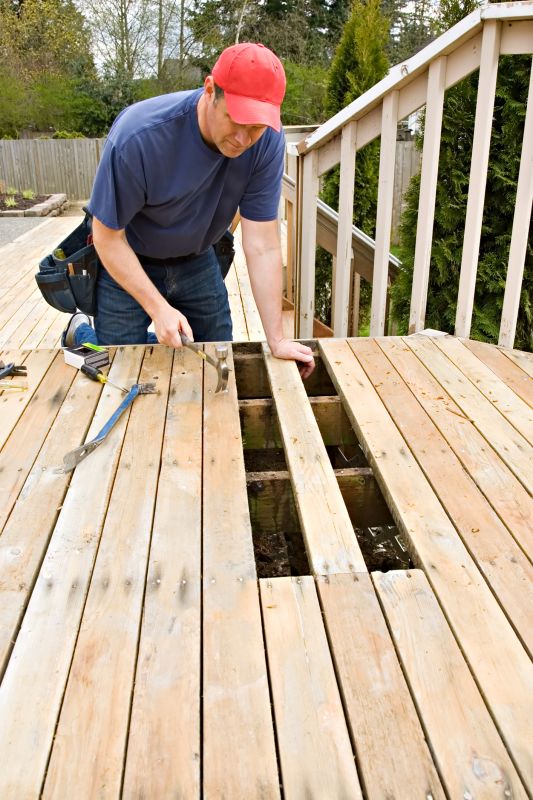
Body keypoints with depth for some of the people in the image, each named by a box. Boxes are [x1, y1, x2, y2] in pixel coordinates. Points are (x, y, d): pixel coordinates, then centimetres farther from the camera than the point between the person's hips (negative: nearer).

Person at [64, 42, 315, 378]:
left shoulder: (267, 140, -24)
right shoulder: (138, 136, -33)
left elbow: (262, 246, -23)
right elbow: (108, 236, -23)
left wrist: (276, 340, -25)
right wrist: (159, 308, -30)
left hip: (197, 261, 4)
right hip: (127, 263, -3)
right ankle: (81, 333, 31)